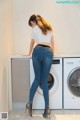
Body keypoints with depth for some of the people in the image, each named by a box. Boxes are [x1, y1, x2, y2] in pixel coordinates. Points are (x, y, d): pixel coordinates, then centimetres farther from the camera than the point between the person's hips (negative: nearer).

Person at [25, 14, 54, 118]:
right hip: (48, 52, 2)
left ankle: (30, 102, -4)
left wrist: (29, 53, 39)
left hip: (38, 51, -2)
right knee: (44, 81, 3)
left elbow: (32, 43, 24)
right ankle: (47, 107, -6)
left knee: (37, 78, 10)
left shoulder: (35, 29, 16)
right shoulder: (49, 28, 27)